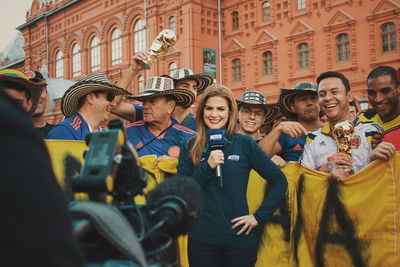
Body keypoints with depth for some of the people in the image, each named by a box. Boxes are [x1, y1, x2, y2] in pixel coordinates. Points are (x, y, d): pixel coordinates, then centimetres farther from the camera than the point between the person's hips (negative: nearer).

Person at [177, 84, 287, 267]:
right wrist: (207, 167, -15)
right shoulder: (190, 147, 4)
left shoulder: (244, 143, -1)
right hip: (201, 239, 1)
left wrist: (259, 216, -5)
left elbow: (279, 181, 2)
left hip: (239, 237, -1)